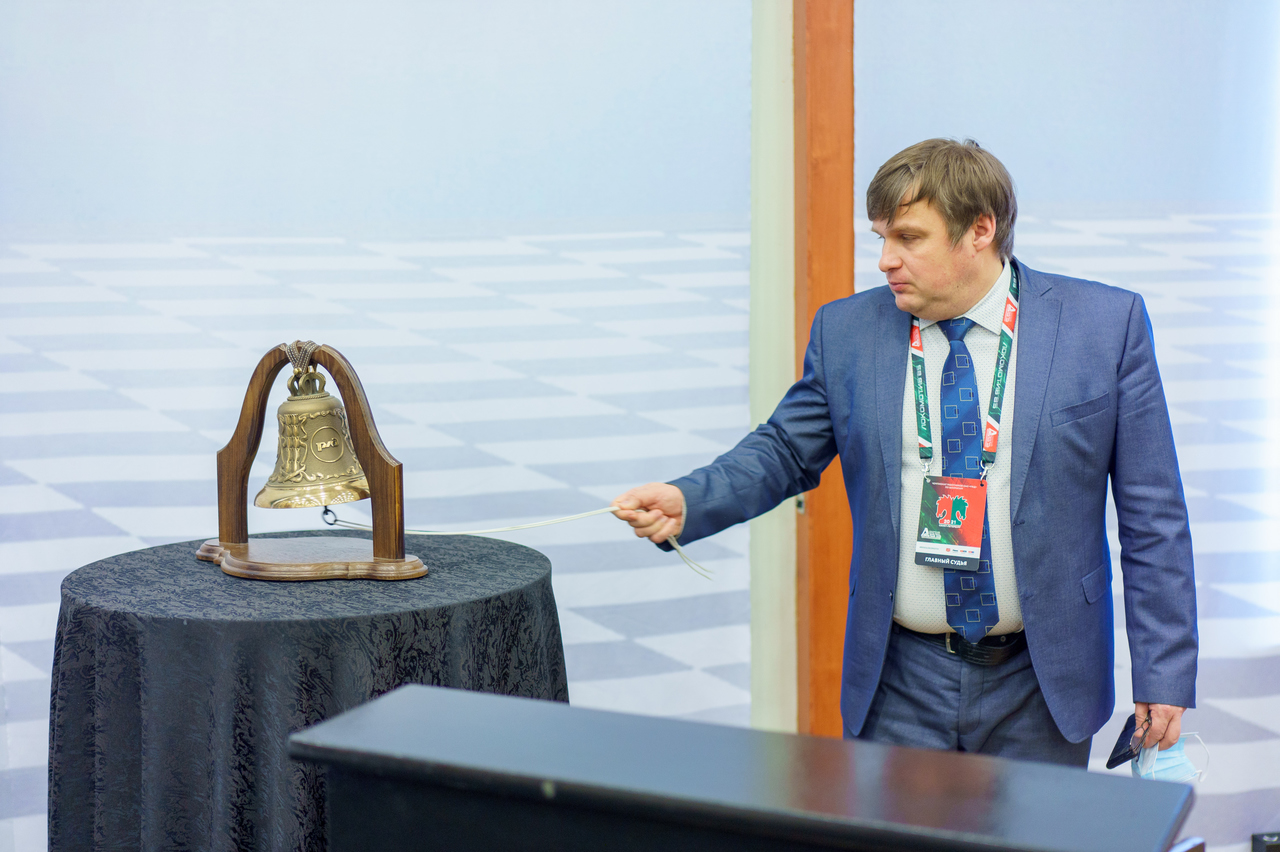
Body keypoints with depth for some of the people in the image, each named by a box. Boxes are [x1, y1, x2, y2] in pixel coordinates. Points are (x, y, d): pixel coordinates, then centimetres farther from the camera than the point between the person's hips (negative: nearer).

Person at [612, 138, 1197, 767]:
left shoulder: (1109, 324, -4)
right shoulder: (847, 331, 2)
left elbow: (1152, 513, -3)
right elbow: (784, 451, 7)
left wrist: (1163, 672, -4)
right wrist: (687, 503, -13)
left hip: (1041, 689, -1)